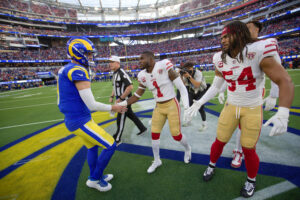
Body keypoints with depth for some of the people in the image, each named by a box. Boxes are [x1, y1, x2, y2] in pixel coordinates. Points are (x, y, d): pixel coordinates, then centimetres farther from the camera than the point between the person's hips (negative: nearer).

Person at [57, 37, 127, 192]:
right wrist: (113, 108, -10)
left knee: (92, 147, 26)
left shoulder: (66, 70, 10)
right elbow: (91, 105, -24)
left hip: (73, 120, 10)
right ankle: (94, 179, 22)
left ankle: (96, 176, 45)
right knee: (110, 146, 1)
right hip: (80, 122, -10)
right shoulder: (78, 71, -21)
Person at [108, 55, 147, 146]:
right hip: (120, 99, 9)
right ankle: (142, 128, 36)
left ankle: (117, 140, 15)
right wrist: (112, 96, 11)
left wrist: (120, 98, -24)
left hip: (125, 99, -9)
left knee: (120, 119, 0)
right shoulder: (115, 74, 11)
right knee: (130, 115, 20)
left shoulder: (122, 73, -19)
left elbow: (130, 87, -28)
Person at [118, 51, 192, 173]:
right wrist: (120, 105, -2)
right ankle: (157, 161, 30)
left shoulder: (164, 67, -19)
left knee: (176, 134, -1)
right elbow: (137, 96, 6)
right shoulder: (143, 76, -2)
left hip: (172, 105, -5)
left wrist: (186, 108, -21)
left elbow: (181, 87, -16)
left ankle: (187, 148, 36)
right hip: (159, 107, 5)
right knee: (154, 133, 5)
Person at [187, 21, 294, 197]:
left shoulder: (258, 52, -20)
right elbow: (216, 86, 5)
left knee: (249, 149, 7)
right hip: (231, 107, 4)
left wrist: (283, 114, -32)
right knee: (219, 141, 12)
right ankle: (212, 166, 41)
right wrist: (199, 102, -3)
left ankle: (251, 180, 39)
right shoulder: (221, 60, -4)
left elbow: (285, 81, -20)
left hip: (253, 109, -3)